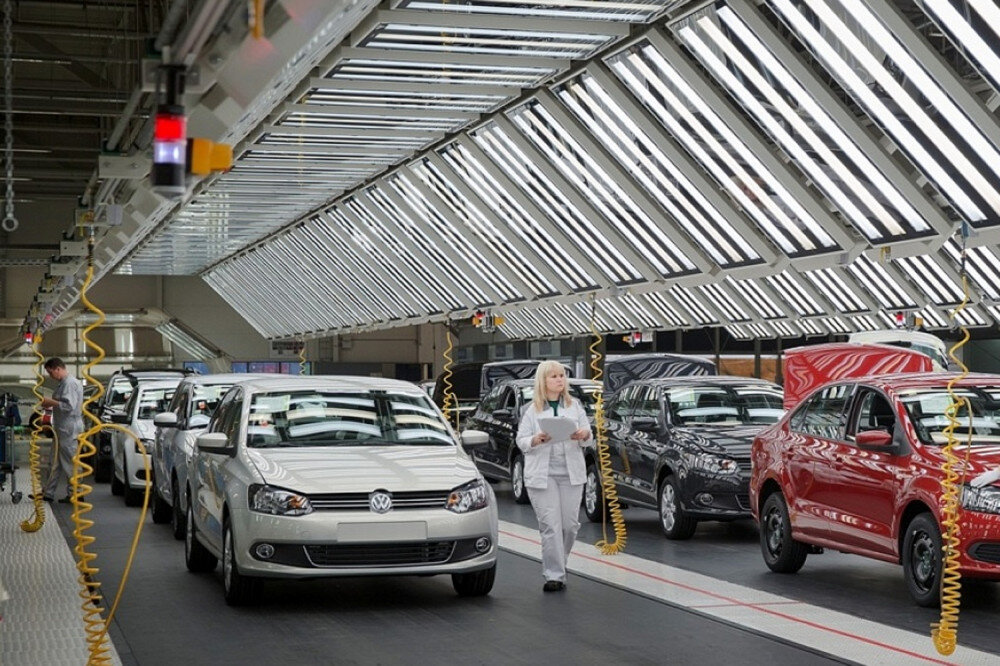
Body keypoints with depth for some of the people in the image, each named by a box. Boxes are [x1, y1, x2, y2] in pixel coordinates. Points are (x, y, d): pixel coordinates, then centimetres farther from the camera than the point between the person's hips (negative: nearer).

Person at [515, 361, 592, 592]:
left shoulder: (575, 406, 12)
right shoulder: (532, 410, 5)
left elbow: (588, 437, 11)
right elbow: (521, 441, 1)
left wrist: (583, 436, -12)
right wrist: (536, 440, -19)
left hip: (571, 473, 3)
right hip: (542, 475, -3)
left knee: (570, 524, 1)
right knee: (550, 525, -8)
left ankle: (559, 563, 23)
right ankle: (554, 575, -5)